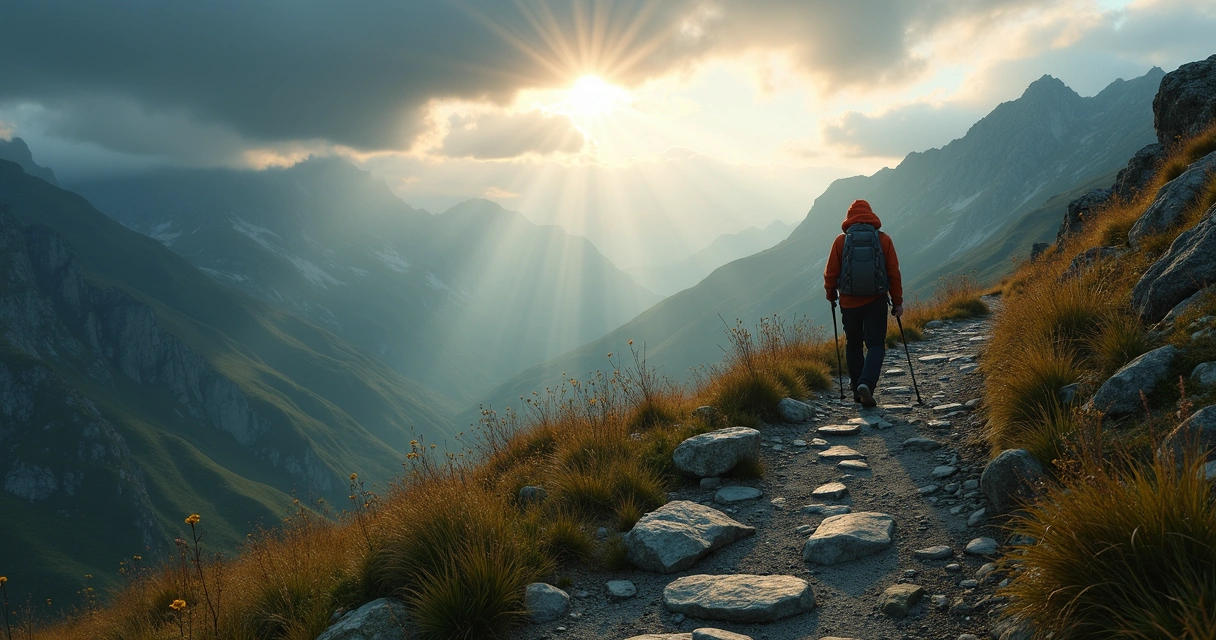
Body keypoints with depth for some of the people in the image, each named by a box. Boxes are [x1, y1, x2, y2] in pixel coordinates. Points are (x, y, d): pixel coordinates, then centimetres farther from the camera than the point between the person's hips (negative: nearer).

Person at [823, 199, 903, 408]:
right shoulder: (883, 240, -1)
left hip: (849, 302, 1)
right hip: (876, 302, -1)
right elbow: (894, 273, -1)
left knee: (853, 346, 15)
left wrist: (831, 295, 18)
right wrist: (897, 301, 7)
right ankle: (866, 383, -21)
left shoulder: (841, 240, -3)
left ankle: (857, 391, 18)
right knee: (876, 345, 2)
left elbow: (830, 273, 0)